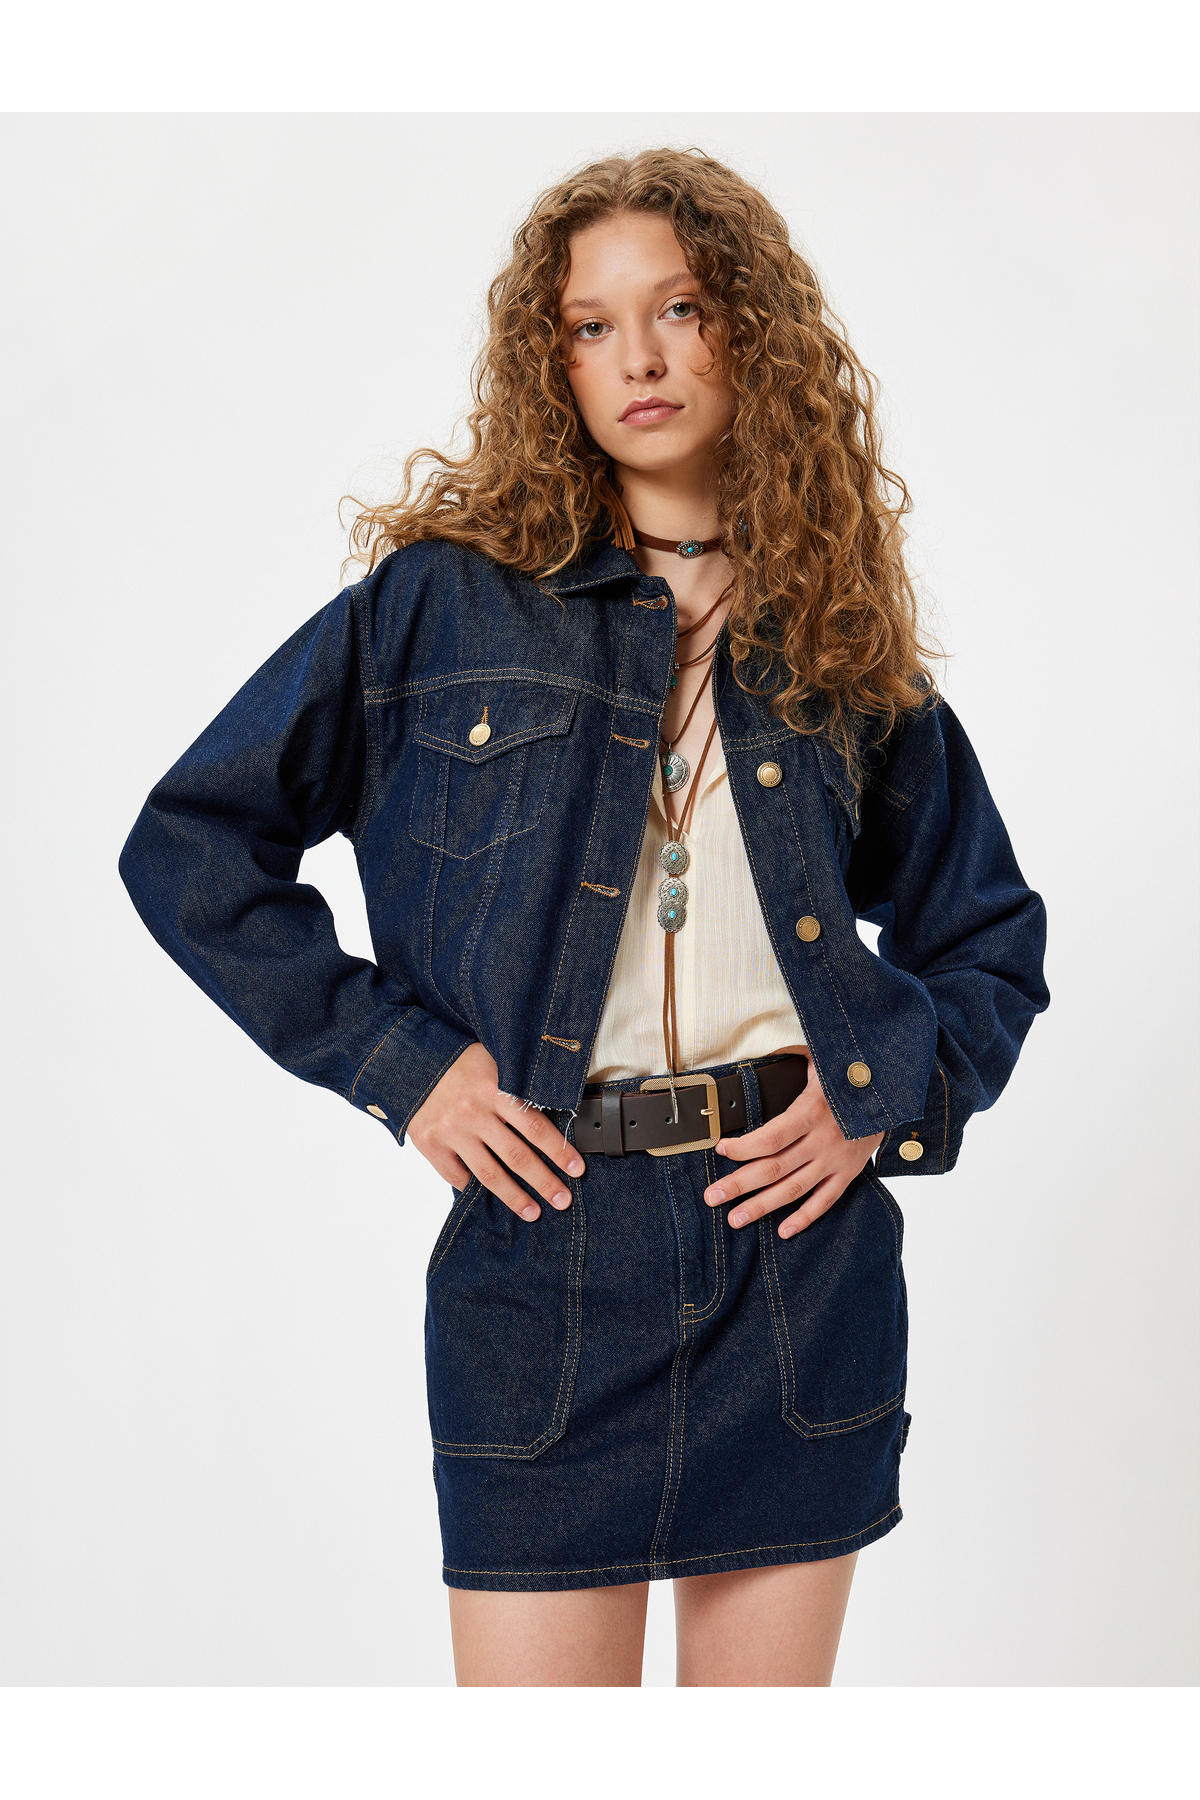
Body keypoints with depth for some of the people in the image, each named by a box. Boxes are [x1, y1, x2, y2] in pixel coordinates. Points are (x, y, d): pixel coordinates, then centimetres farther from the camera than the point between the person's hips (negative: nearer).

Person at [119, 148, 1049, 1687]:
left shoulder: (846, 649, 8)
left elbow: (990, 937, 18)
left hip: (803, 1245, 3)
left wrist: (885, 1095, 0)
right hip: (549, 1236, -2)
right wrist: (392, 1058, -6)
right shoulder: (447, 602, 1)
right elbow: (188, 847, 1)